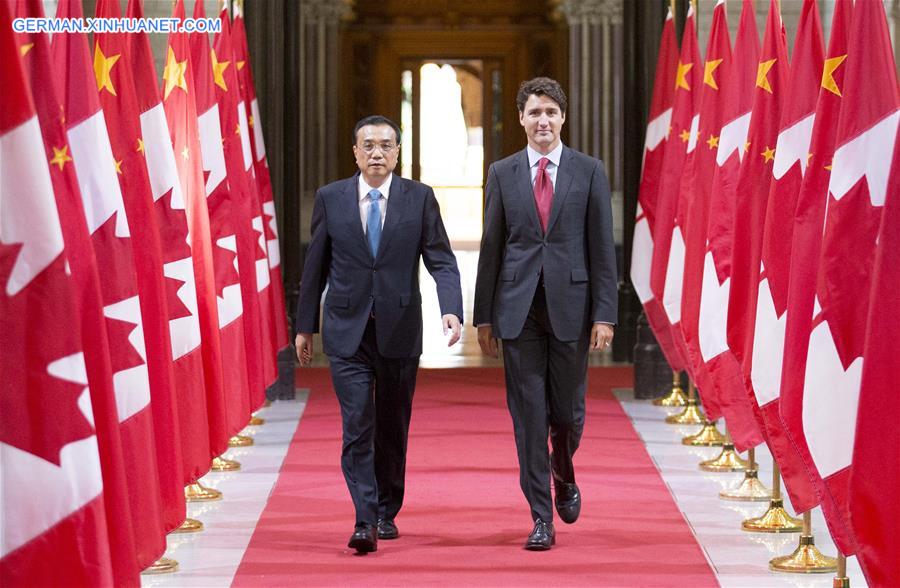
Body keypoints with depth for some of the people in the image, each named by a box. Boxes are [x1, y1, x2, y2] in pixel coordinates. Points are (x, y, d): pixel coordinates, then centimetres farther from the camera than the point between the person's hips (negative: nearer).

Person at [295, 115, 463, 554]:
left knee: (393, 428, 10)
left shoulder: (419, 198, 0)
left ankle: (386, 513, 25)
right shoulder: (330, 198, 2)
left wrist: (451, 309, -20)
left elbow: (441, 260, -4)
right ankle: (365, 522, -13)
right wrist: (304, 325, 9)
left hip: (399, 331, 1)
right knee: (358, 427, -10)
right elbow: (315, 266, 8)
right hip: (347, 332, -1)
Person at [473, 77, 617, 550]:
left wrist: (605, 314, -6)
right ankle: (541, 517, 5)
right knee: (529, 413, -1)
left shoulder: (589, 171, 3)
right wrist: (483, 316, 5)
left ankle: (564, 476, 37)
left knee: (568, 409, 5)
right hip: (518, 307, 1)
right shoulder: (502, 173, 6)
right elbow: (491, 247, 8)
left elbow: (602, 247, 1)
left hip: (570, 304, -1)